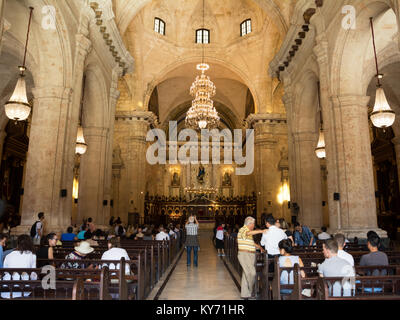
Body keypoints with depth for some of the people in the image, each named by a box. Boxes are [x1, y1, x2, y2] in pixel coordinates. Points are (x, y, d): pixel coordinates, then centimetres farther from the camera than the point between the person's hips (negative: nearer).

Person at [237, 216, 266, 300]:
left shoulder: (248, 231, 20)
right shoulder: (242, 229, -12)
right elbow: (250, 233, -35)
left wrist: (260, 247, 29)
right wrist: (261, 231, -35)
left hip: (250, 255, 10)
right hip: (244, 255, -10)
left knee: (246, 274, 11)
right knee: (252, 274, -10)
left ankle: (245, 294, 16)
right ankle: (250, 292, 5)